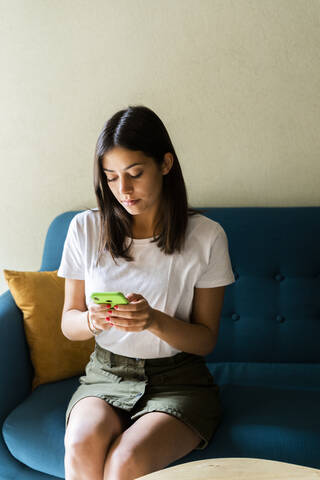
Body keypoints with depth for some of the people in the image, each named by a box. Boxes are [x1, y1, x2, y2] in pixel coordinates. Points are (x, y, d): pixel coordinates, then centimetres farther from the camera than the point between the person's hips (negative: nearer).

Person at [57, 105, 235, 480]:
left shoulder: (206, 237, -7)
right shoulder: (86, 229, -1)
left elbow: (206, 340, -3)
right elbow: (68, 324, 6)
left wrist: (155, 321, -22)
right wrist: (93, 320, -18)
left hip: (177, 381, -1)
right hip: (105, 375, 2)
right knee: (82, 445, -29)